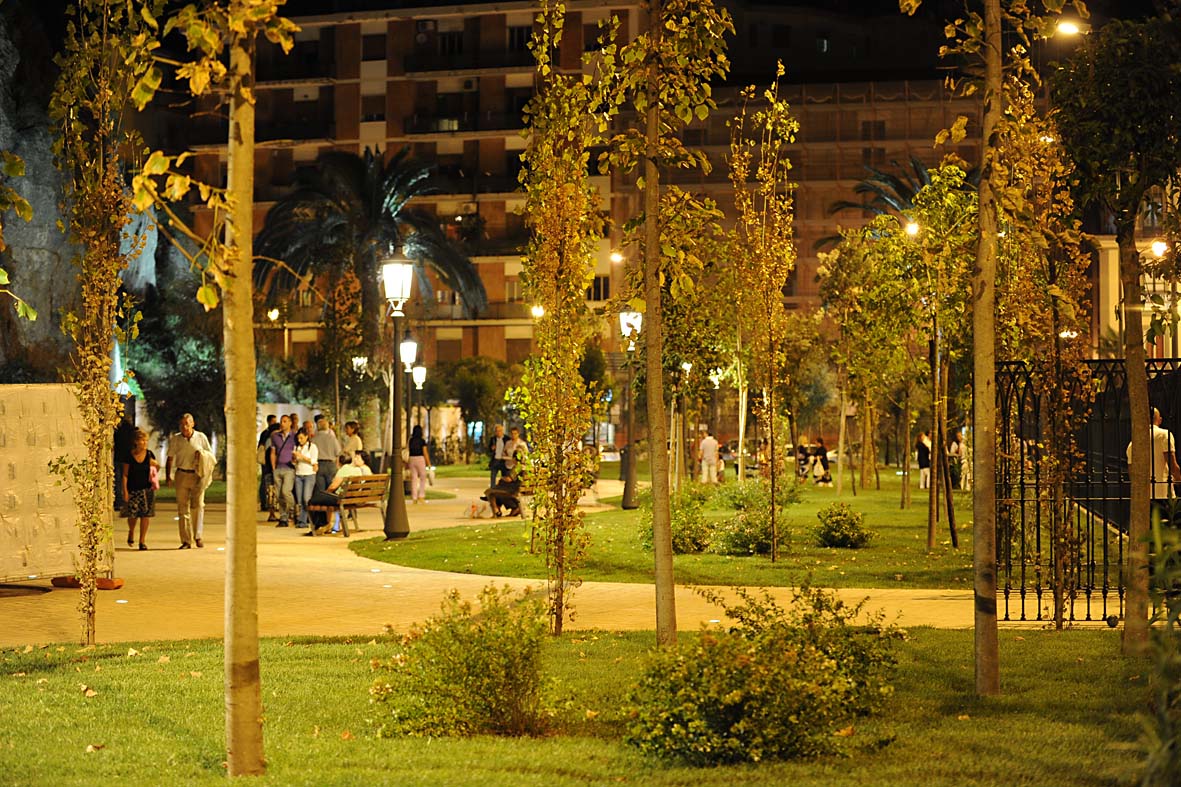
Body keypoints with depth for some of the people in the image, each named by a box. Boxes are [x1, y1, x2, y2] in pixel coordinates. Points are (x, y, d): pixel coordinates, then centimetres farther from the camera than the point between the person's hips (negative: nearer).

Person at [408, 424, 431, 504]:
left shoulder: (411, 441, 4)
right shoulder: (422, 441, -8)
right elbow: (425, 453, -9)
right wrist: (429, 463, -3)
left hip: (412, 459, 4)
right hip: (420, 459, -4)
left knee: (414, 479, 6)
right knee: (423, 479, 8)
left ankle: (414, 498, 4)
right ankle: (421, 496, -3)